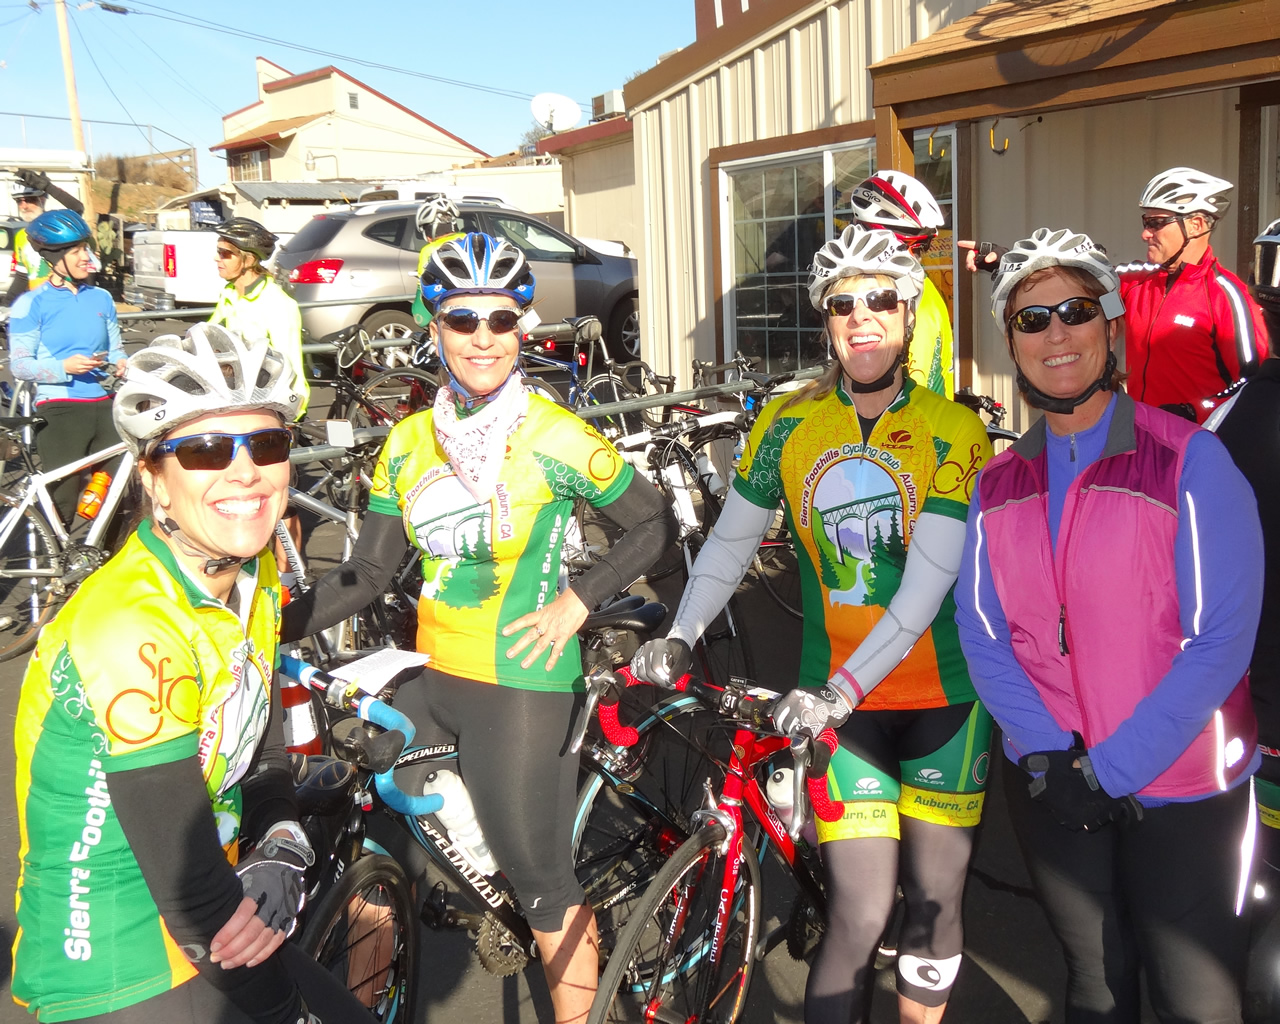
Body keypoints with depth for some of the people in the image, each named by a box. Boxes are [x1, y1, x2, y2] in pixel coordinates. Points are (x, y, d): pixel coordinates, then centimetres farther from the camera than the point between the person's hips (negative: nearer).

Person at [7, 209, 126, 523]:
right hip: (59, 408, -4)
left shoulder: (101, 298, 12)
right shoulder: (30, 304, -1)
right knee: (62, 500, -4)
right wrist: (64, 367, -20)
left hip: (105, 404, 4)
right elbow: (19, 365, -4)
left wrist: (122, 365, -3)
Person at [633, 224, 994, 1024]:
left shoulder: (954, 433, -8)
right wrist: (681, 636, -9)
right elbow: (730, 541, 5)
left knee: (934, 898, 10)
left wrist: (845, 686, -26)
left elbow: (928, 583, -17)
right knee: (861, 912, -4)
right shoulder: (787, 426, -1)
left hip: (943, 694, 0)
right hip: (837, 698, 0)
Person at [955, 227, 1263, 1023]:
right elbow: (982, 632, 0)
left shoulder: (1190, 459, -10)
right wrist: (1046, 753, -12)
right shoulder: (998, 484, 3)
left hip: (1181, 791, -3)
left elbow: (1220, 641, -15)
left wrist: (1113, 769, -17)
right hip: (1051, 786, 4)